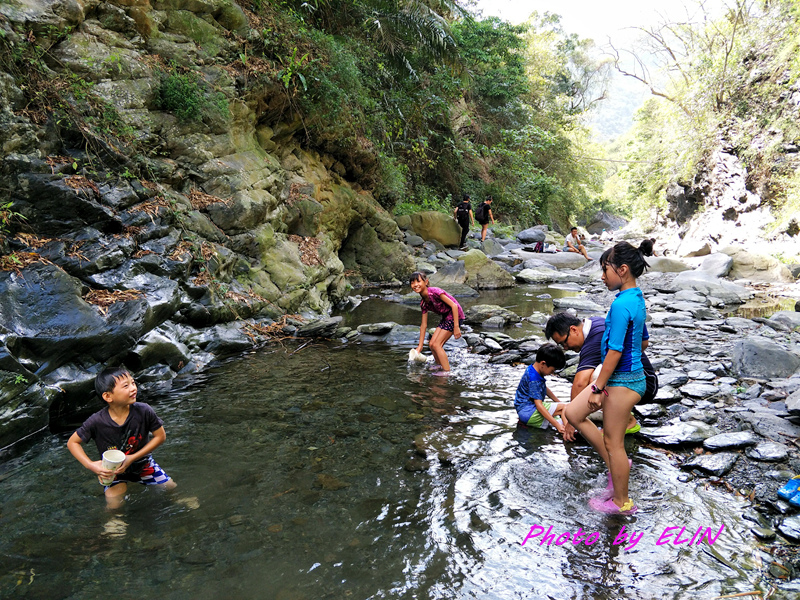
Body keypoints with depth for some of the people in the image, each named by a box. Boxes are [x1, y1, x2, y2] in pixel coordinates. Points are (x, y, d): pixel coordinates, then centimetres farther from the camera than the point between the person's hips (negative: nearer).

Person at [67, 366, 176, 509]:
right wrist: (91, 465, -25)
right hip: (113, 470, -1)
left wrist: (132, 458, -21)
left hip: (142, 462, 2)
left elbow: (160, 436, -14)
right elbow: (72, 443, -12)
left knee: (172, 489, 3)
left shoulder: (144, 411, -26)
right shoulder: (97, 422, -27)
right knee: (114, 505, -17)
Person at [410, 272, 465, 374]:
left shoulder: (434, 292, -23)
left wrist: (456, 326, -24)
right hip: (445, 318, 8)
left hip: (455, 316, -8)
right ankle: (439, 365, 28)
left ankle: (447, 371, -3)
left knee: (436, 344, -12)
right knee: (431, 344, 6)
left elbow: (454, 305, -22)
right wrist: (420, 346, 10)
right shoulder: (423, 303, 2)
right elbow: (423, 325, 8)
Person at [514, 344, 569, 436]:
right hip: (527, 412, -11)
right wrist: (556, 424, -30)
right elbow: (539, 405, -28)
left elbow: (545, 389, 24)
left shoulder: (533, 369, 7)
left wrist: (558, 402, 25)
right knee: (565, 407, -17)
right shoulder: (534, 380, -24)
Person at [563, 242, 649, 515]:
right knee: (573, 413, 15)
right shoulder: (637, 298, 8)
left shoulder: (622, 304, -23)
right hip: (629, 375, 10)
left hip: (622, 381, -10)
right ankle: (617, 466, 24)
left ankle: (622, 502, 24)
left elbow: (615, 351, -24)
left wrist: (598, 388, -17)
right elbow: (643, 340, 16)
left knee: (613, 442, 5)